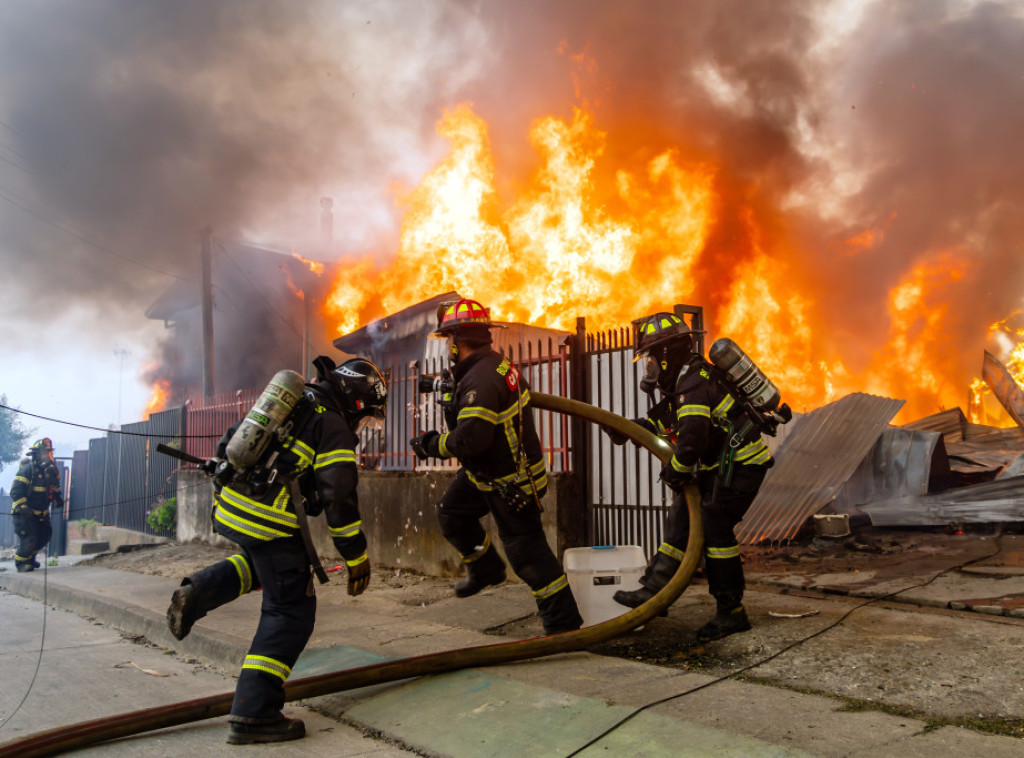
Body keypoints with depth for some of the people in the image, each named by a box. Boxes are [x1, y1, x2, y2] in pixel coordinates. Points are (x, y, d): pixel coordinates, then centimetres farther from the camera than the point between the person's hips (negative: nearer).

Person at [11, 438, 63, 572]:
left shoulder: (51, 470, 5)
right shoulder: (27, 470, -19)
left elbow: (55, 487, 24)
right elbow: (16, 492, -23)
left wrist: (57, 498, 11)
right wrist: (23, 508, -31)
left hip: (41, 512, 8)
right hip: (24, 513, -8)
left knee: (45, 535, 15)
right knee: (29, 539, -10)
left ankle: (30, 557, 35)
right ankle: (21, 562, 13)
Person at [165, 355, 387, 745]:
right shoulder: (335, 426, -4)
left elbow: (230, 441, 26)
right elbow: (339, 497, -10)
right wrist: (357, 558, -3)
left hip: (228, 507, 8)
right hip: (267, 519, -8)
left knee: (265, 562, 35)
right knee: (291, 612, 1)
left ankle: (198, 592, 12)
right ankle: (253, 713, -1)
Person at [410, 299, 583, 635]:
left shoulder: (481, 380, -30)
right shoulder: (496, 364, 2)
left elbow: (470, 438, -36)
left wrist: (431, 445, -20)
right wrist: (450, 392, 18)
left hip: (510, 481, -10)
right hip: (489, 472, 10)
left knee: (525, 551, -2)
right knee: (451, 512, 21)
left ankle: (564, 623, 9)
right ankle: (486, 569, 39)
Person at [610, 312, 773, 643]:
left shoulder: (693, 382, -22)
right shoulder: (684, 379, 11)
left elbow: (691, 438, -31)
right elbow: (662, 418, 21)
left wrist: (674, 472, -15)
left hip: (740, 464, -11)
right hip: (721, 465, 11)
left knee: (714, 526, -11)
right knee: (683, 514, 7)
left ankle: (731, 612, -1)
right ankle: (655, 589, 8)